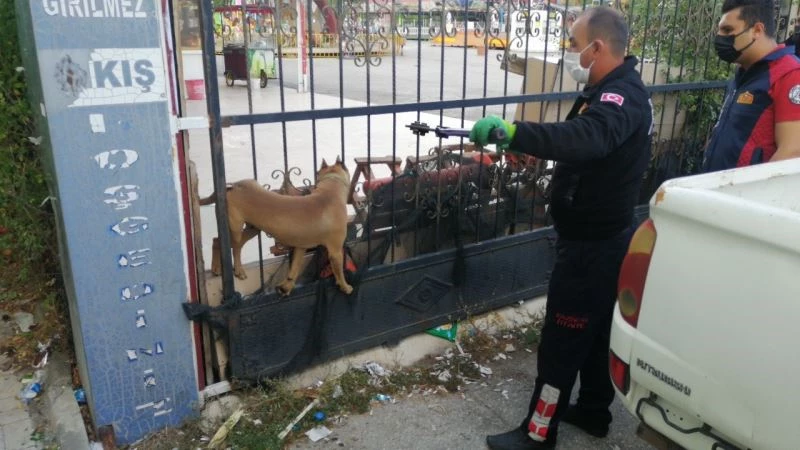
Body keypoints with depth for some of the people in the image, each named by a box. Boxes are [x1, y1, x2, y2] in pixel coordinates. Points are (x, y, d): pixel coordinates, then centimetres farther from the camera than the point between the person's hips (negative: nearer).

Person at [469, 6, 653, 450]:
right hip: (602, 238, 10)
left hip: (591, 245, -10)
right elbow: (584, 140, 8)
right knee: (595, 330, 22)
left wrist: (513, 131, -51)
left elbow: (585, 139, -45)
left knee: (561, 340, 2)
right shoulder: (616, 90, 10)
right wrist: (525, 142, -6)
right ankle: (593, 411, 39)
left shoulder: (621, 98, -24)